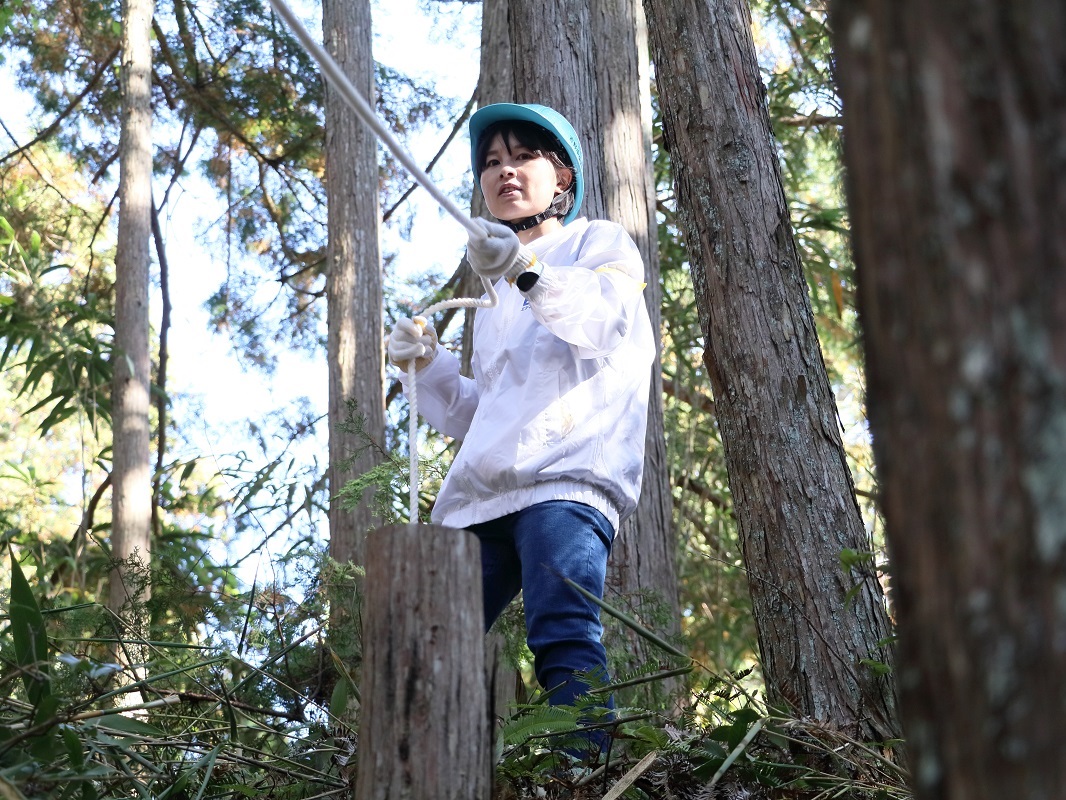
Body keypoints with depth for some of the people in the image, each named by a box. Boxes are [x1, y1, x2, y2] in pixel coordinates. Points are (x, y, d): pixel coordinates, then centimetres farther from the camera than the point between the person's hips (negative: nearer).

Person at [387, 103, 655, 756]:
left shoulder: (599, 242, 14)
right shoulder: (495, 300, 33)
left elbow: (603, 317, -11)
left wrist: (528, 271, -29)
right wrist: (426, 366, 14)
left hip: (567, 478, -7)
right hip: (481, 494, 7)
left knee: (564, 636, -26)